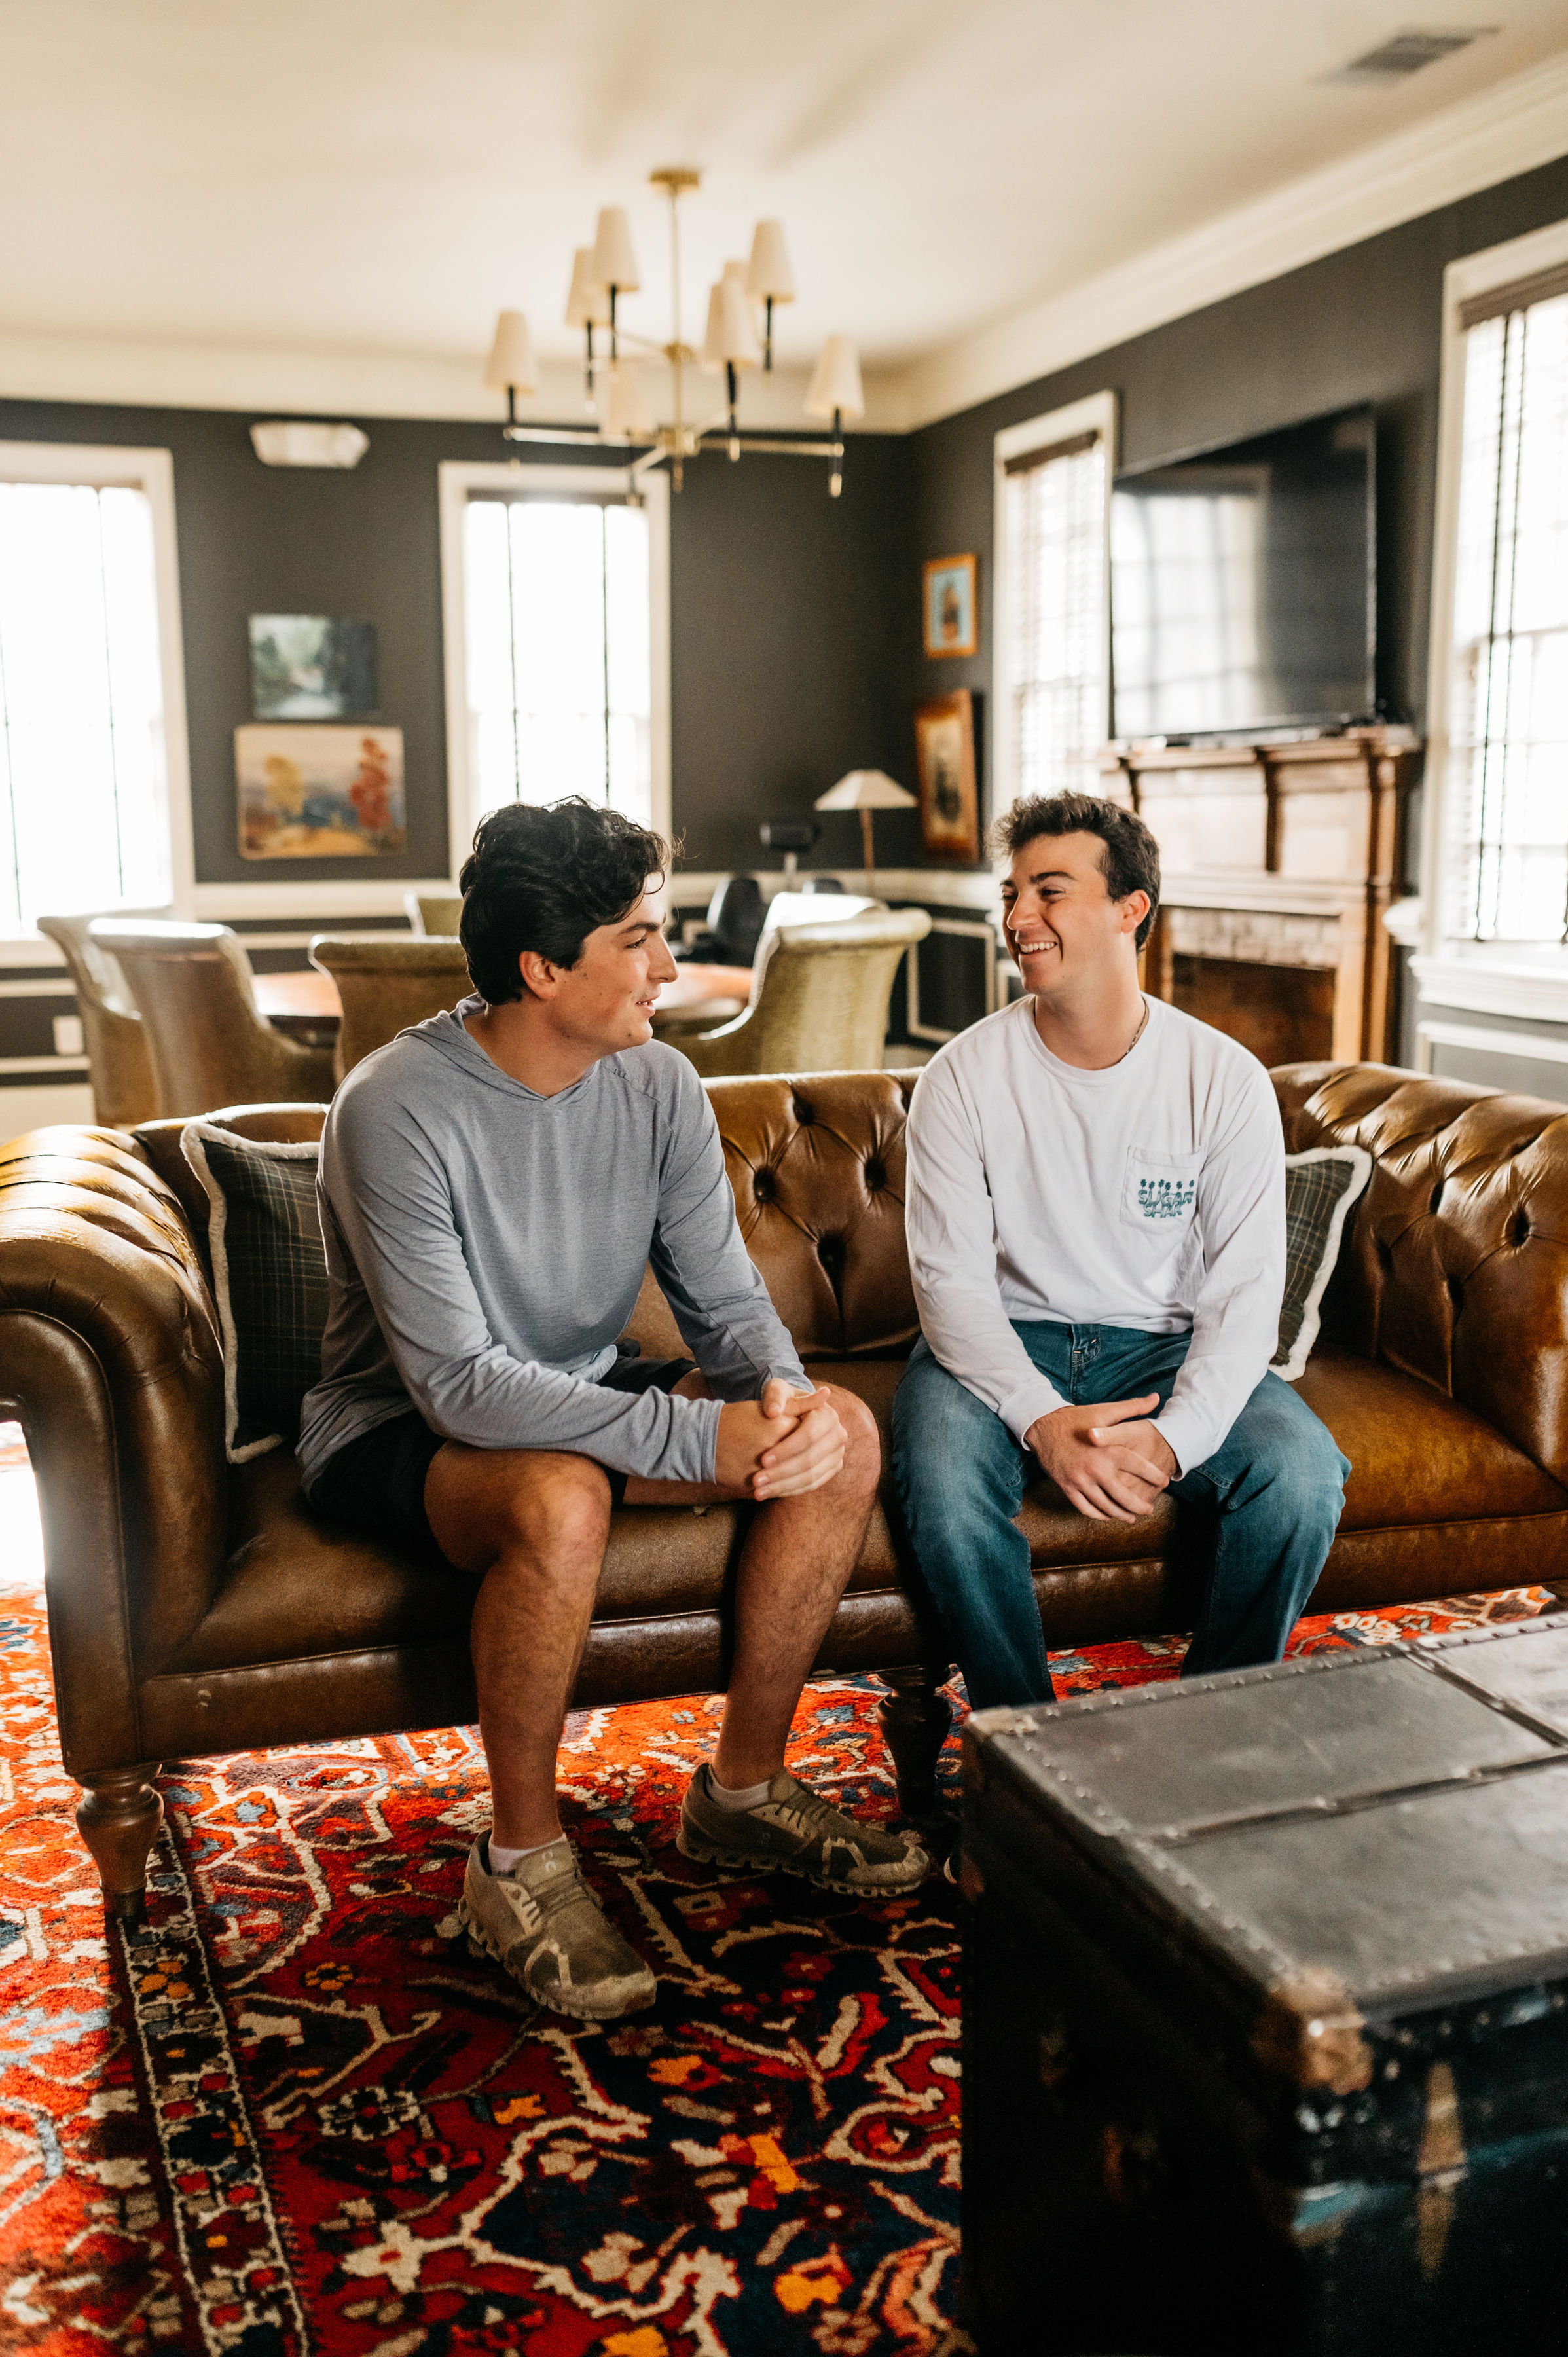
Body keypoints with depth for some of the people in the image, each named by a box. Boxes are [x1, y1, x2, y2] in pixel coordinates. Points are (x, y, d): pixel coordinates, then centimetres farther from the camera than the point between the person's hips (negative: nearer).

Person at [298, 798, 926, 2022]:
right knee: (561, 1496, -39)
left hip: (583, 1397, 7)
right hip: (399, 1432, -6)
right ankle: (522, 1860, -13)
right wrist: (700, 1436, -35)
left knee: (842, 1433, -12)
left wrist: (781, 1391, -27)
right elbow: (459, 1384, -31)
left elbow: (726, 1297, -3)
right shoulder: (397, 1109, -26)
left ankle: (745, 1789, 5)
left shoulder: (659, 1084, -6)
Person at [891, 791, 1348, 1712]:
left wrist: (1173, 1438, -27)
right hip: (1003, 1342, 0)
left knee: (1302, 1471, -25)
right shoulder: (966, 1076, -7)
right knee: (941, 1472, -31)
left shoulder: (1225, 1078, -7)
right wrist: (1042, 1420, -27)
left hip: (1165, 1343, 1)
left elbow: (1244, 1291, -10)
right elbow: (952, 1277, -11)